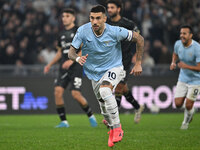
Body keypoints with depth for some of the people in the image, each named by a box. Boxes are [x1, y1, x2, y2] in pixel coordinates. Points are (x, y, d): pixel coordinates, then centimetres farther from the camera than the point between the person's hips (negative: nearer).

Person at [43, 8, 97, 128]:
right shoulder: (62, 34, 17)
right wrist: (50, 65, 16)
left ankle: (91, 116, 10)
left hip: (76, 66, -6)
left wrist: (72, 60, -23)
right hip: (64, 68, 6)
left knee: (76, 94, -13)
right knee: (58, 91, -11)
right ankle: (64, 121, -5)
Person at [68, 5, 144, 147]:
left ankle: (117, 128, -25)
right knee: (104, 107, 11)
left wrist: (138, 63, -9)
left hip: (114, 68, -4)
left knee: (105, 90, -34)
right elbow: (71, 52, -13)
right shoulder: (83, 31, -16)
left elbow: (139, 39, -10)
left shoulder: (115, 32, -22)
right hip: (94, 73, 4)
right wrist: (78, 58, -38)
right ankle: (113, 130, 43)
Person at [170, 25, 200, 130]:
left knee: (188, 106, -6)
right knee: (178, 104, -1)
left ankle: (186, 121, 27)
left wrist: (186, 66, -34)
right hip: (182, 79, 5)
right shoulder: (178, 44, -7)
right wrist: (173, 63, -3)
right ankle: (190, 112, 33)